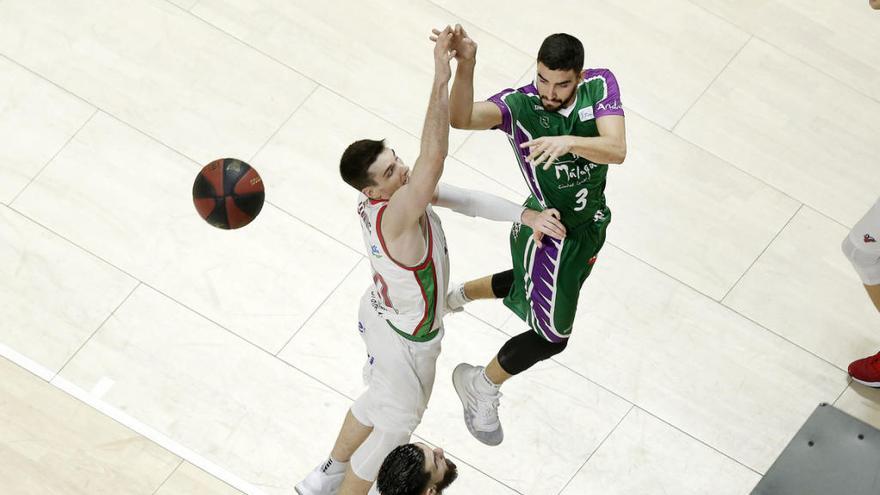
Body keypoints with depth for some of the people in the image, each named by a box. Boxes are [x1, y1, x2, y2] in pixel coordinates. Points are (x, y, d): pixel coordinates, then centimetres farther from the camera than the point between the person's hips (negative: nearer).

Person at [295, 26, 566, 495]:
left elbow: (463, 199, -11)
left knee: (378, 399, 32)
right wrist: (440, 80, -60)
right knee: (395, 424, 16)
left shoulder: (395, 190, -17)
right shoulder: (395, 217, -43)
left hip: (380, 312, 9)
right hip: (406, 341, -9)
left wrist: (524, 214, -19)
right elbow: (433, 159, -56)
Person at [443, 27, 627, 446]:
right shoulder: (519, 106, -30)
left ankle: (460, 295, 60)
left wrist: (567, 142, -52)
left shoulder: (601, 84, -19)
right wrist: (466, 65, -68)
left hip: (590, 223, 6)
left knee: (534, 284, 32)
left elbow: (617, 150, -33)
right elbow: (462, 118, -50)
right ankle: (482, 386, 25)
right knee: (552, 336, -1)